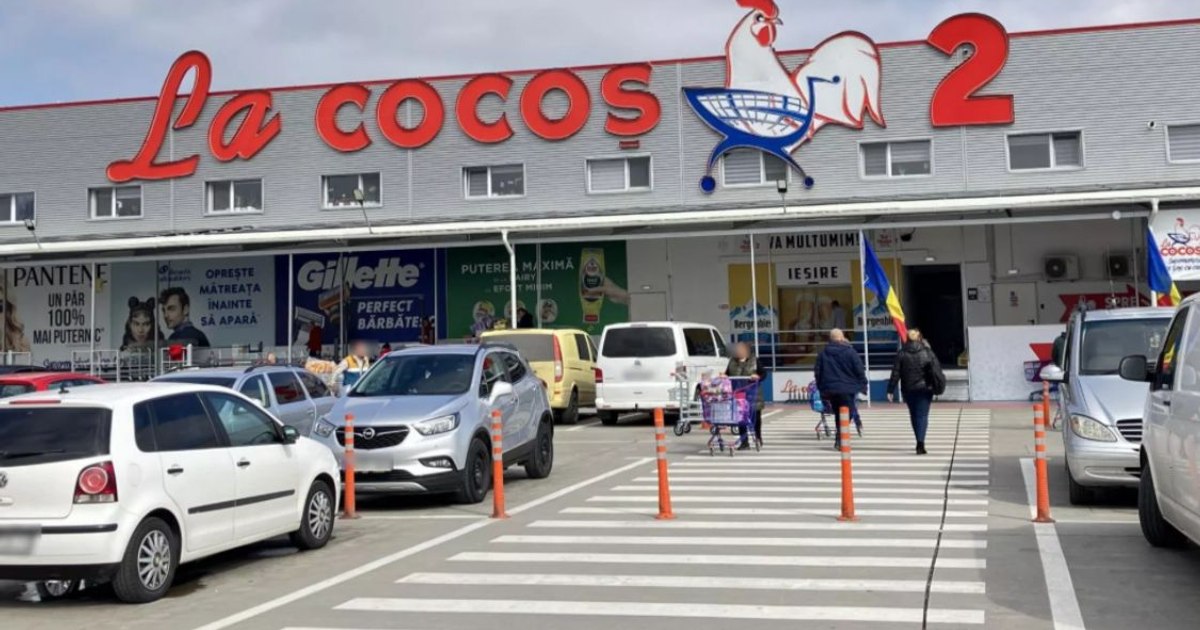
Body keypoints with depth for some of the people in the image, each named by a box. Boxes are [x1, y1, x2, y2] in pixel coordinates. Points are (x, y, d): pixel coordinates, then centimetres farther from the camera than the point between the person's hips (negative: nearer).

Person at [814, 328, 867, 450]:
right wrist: (863, 385, 6)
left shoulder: (823, 353, 6)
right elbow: (859, 370, -6)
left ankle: (840, 440, 23)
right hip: (847, 389, -5)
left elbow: (818, 372, 11)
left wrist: (822, 390, 18)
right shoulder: (850, 352, -7)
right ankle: (840, 441, -12)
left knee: (838, 414, 17)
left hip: (830, 389, 5)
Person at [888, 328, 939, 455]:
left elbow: (895, 373, -4)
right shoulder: (927, 352, -3)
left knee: (913, 415, 17)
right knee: (922, 415, -2)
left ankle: (920, 442, 25)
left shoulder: (901, 354, -2)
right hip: (924, 389, -2)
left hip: (908, 390, 2)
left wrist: (891, 390, -1)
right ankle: (920, 443, -18)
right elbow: (936, 371, -3)